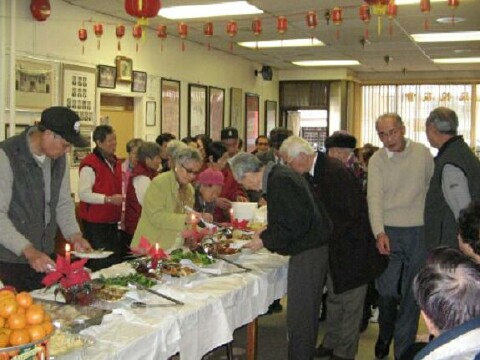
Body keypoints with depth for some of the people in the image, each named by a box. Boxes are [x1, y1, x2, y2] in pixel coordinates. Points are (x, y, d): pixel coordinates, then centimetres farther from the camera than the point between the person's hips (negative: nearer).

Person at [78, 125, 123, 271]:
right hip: (95, 224, -8)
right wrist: (108, 199, -25)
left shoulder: (115, 162, 14)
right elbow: (84, 194, -21)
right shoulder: (89, 163, -14)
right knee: (100, 265, -4)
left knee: (116, 260, 12)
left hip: (112, 222, 8)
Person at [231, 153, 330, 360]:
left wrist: (264, 241, -14)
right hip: (312, 248, 11)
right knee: (307, 312, 20)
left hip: (307, 252, -11)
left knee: (298, 316, -3)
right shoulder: (279, 174, 11)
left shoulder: (279, 182, -20)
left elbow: (295, 224, -24)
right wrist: (267, 232, 15)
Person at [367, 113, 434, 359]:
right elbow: (374, 198, -11)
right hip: (389, 233, -1)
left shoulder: (422, 153, 1)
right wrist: (379, 233, -24)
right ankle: (385, 335, 31)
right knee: (387, 291, 2)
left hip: (420, 232, 1)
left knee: (412, 293, 6)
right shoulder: (377, 160, -3)